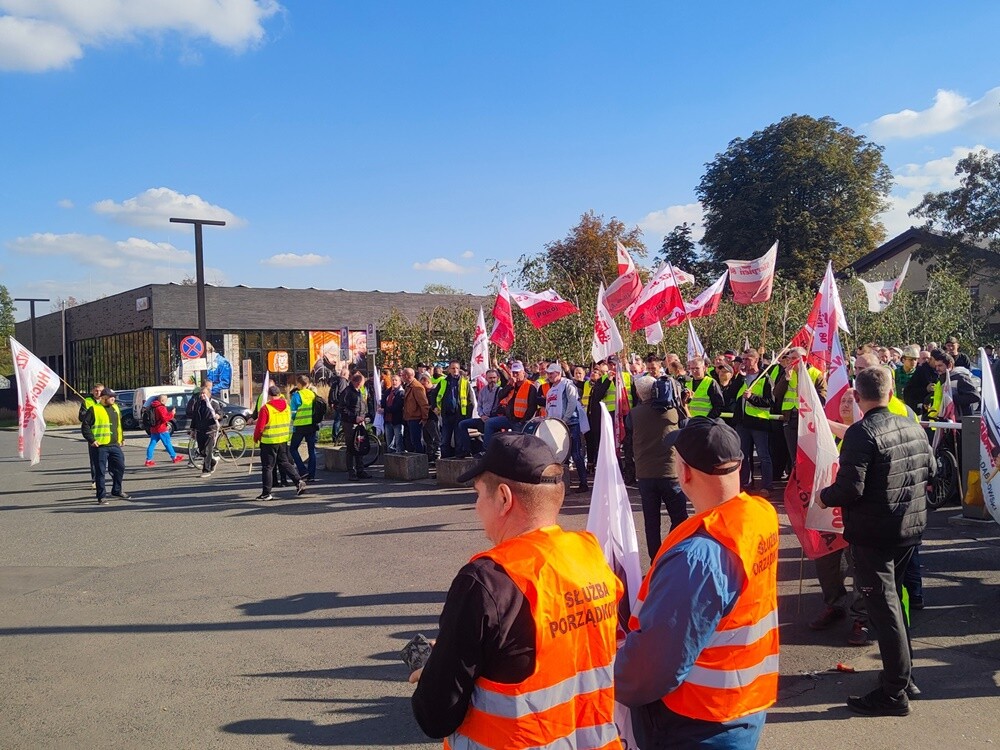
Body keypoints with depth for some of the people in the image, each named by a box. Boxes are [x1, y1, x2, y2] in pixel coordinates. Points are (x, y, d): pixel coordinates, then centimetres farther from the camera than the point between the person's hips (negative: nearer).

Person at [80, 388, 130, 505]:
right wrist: (91, 440, -14)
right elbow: (85, 426, -9)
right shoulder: (94, 410, -7)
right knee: (100, 471, -1)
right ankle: (102, 496, 6)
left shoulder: (115, 408, 14)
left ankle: (117, 491, 28)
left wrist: (122, 438, 20)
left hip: (115, 445, 7)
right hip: (100, 446, -6)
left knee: (120, 468, 12)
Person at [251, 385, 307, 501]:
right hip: (283, 440, 6)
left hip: (269, 442, -6)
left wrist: (256, 438, 3)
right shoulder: (287, 406, 3)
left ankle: (266, 493, 5)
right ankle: (298, 481, 3)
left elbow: (260, 427, -13)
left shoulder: (266, 408, -15)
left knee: (267, 467, 2)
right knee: (284, 463, 17)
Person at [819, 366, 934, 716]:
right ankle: (903, 675, 34)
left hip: (873, 533, -8)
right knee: (895, 601, 22)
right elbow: (930, 471, 15)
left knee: (884, 608, 1)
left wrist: (824, 497, -6)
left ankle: (895, 692, 9)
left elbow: (850, 489, -25)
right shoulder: (913, 428, 3)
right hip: (912, 527, 8)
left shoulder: (861, 433, -20)